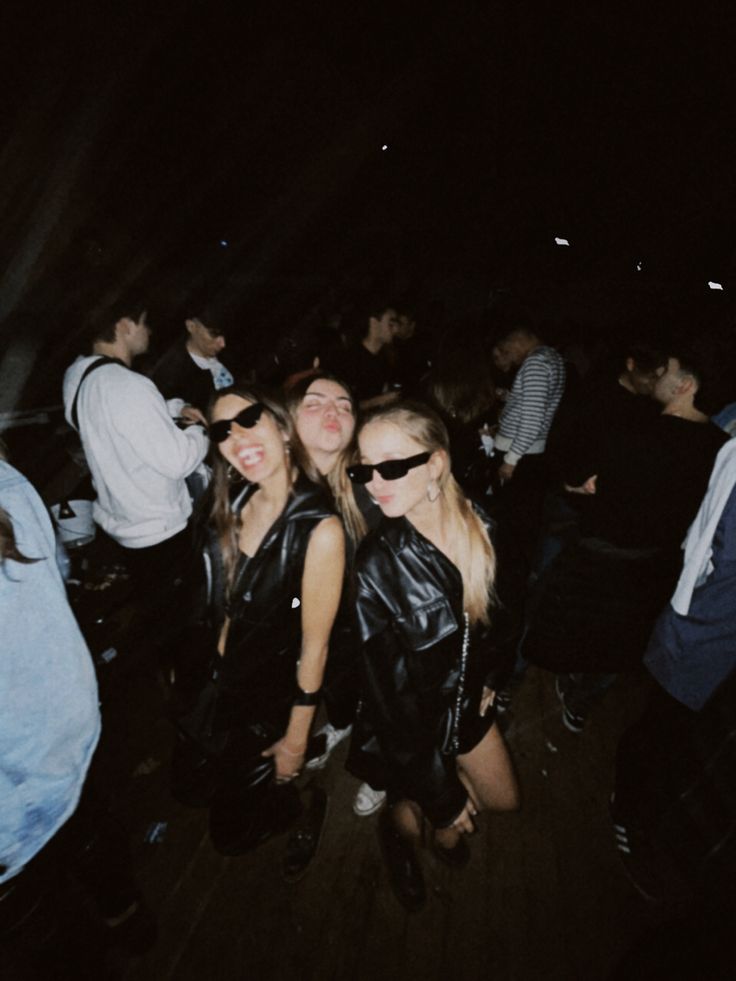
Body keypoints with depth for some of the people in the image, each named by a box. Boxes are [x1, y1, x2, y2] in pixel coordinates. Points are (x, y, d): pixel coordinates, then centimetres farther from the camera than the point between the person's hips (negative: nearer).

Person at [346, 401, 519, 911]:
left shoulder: (479, 526, -17)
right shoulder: (375, 564, -31)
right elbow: (391, 692, -24)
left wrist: (484, 676, 5)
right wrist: (441, 798, -17)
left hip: (466, 700, 5)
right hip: (411, 718, -5)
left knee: (505, 801, 23)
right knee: (447, 829, 15)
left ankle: (415, 802, 44)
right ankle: (398, 821, 44)